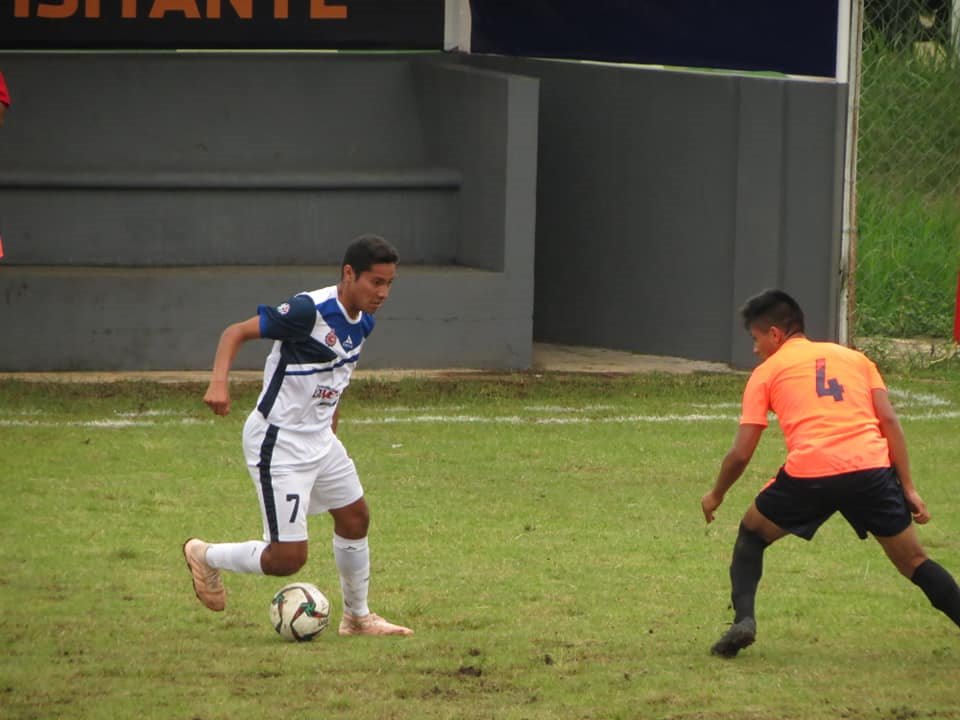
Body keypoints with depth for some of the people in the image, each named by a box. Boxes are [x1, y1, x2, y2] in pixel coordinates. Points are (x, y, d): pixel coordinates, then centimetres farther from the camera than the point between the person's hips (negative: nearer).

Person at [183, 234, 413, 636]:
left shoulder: (362, 322, 2)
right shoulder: (309, 310, -25)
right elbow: (237, 332, -21)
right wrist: (219, 381, -35)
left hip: (319, 438, 9)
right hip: (279, 445, -9)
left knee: (355, 519, 17)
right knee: (288, 558, -9)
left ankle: (357, 617, 36)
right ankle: (204, 557, 16)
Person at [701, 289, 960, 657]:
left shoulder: (767, 371, 17)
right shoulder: (853, 358, 24)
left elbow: (741, 453, 13)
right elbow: (889, 422, 12)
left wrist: (716, 495, 30)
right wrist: (908, 488, 12)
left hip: (809, 473, -2)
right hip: (872, 469, 2)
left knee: (751, 534, 23)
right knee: (913, 561, 14)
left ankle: (743, 619, 4)